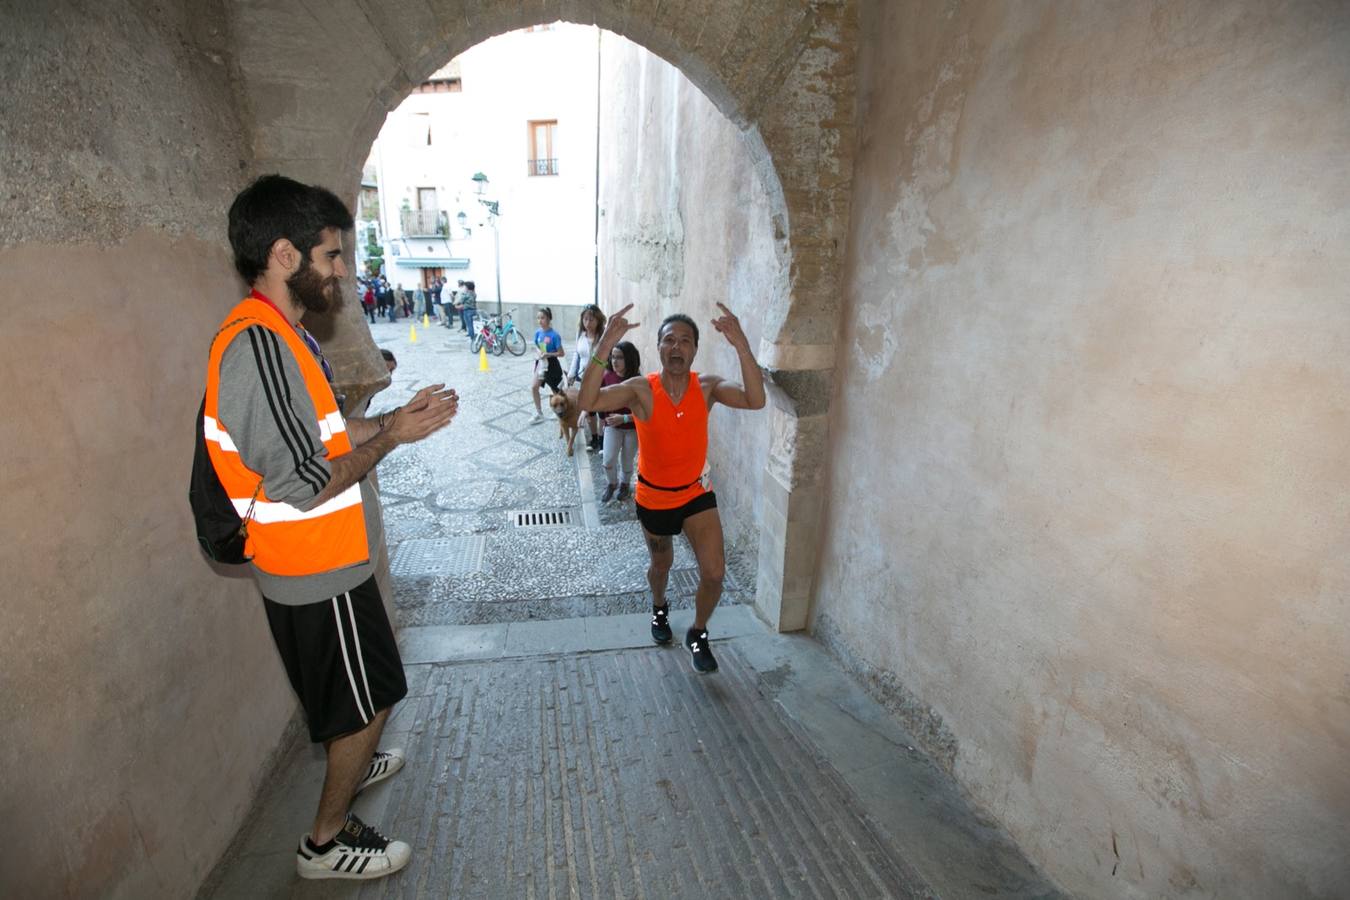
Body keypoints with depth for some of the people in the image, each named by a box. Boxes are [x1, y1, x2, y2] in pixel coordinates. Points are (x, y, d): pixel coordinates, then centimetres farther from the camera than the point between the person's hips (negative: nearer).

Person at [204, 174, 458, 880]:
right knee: (368, 699, 9)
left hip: (324, 565, 10)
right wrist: (392, 436, -17)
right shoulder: (256, 345, -26)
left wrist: (397, 415, 3)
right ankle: (327, 841, 30)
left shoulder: (280, 333, 7)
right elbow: (303, 485, -28)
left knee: (351, 693, 30)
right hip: (319, 573, -10)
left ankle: (350, 763, 54)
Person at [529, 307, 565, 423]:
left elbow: (561, 353, -15)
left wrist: (548, 354, -26)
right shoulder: (538, 332, -2)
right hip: (541, 363, 5)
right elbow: (536, 347, 9)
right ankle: (539, 414, 9)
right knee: (533, 387, -3)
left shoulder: (554, 335, -19)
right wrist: (538, 353, -12)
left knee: (556, 391, 9)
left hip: (551, 365, -5)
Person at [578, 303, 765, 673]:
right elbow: (588, 401, -35)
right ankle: (659, 608, 58)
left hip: (697, 493, 1)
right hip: (653, 498, -1)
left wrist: (741, 345, -44)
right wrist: (605, 347, -48)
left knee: (714, 572, -9)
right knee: (661, 564, 22)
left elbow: (756, 401, -32)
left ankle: (698, 634, 21)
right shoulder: (641, 389, -20)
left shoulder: (707, 387, -15)